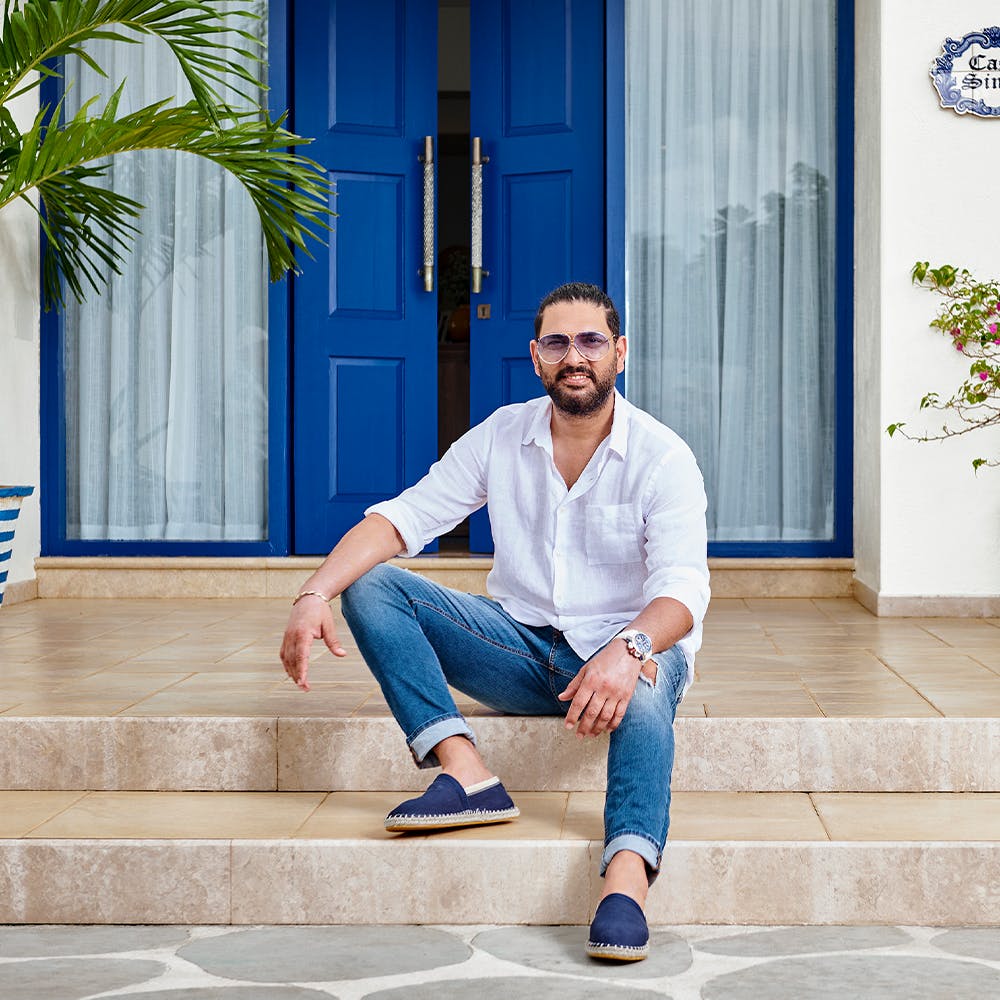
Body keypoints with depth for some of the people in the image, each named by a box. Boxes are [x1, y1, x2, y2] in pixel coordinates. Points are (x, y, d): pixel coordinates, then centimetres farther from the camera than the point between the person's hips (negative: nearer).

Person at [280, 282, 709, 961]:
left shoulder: (662, 457, -9)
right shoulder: (502, 437, 2)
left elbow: (682, 588, -21)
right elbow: (401, 517, -4)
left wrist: (627, 649, -44)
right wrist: (315, 594, -22)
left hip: (623, 649, -4)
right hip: (523, 646, 4)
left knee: (645, 676, -41)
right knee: (372, 584, -13)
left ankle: (626, 879, -59)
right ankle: (466, 771, -30)